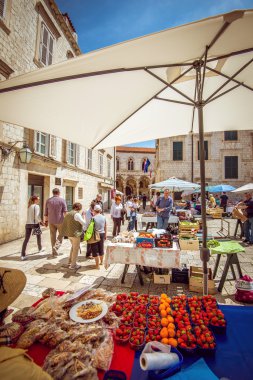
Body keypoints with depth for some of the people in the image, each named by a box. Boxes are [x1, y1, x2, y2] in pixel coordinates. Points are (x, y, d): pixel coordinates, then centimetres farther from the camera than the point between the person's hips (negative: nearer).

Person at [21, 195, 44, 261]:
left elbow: (29, 216, 11)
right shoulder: (36, 206, -11)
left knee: (26, 239, 1)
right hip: (35, 224, -5)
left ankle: (23, 255, -4)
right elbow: (37, 216, -19)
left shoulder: (29, 206, 11)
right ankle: (40, 249, 39)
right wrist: (40, 221, -2)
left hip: (28, 224, 5)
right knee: (38, 236, 20)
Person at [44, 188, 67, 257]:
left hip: (51, 221, 3)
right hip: (60, 221, -3)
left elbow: (46, 212, 9)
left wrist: (46, 221, 18)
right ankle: (56, 246, -8)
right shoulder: (62, 200, -6)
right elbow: (65, 212, -10)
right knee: (61, 234, 12)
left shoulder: (48, 200, 5)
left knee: (53, 235, 11)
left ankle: (53, 252, 18)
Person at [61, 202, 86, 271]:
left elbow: (64, 225, 14)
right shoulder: (77, 214, -17)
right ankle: (73, 265, 15)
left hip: (69, 233, 8)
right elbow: (84, 223, -16)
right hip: (75, 234, -8)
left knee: (73, 247, 25)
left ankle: (69, 262, 31)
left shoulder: (68, 214, 10)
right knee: (76, 249, 6)